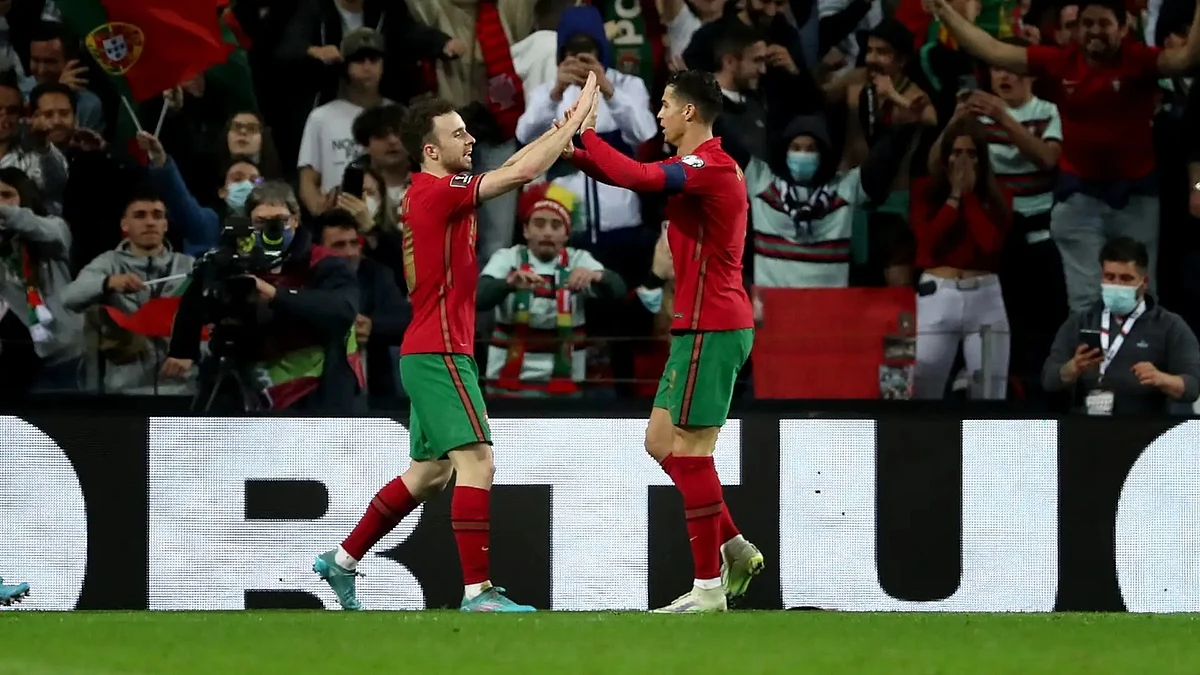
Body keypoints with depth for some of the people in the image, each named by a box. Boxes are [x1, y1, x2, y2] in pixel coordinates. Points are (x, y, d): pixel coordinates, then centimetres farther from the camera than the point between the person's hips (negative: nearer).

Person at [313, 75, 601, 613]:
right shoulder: (439, 191, -14)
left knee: (430, 472, 17)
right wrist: (575, 119, -8)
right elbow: (522, 173, -17)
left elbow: (511, 168, 22)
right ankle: (478, 592, -18)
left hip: (429, 354, 10)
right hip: (440, 352, -10)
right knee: (476, 462, -14)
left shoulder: (427, 193, 14)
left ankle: (341, 562, 24)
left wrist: (564, 126, 14)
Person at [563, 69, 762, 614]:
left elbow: (633, 176, -27)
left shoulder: (708, 167, -16)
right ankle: (736, 549, 16)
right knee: (661, 442, 13)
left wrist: (587, 135, -13)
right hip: (703, 327, 10)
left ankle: (708, 587, -6)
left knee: (689, 451, -8)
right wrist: (576, 153, 15)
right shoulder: (701, 167, 15)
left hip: (710, 328, -10)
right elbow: (634, 177, 26)